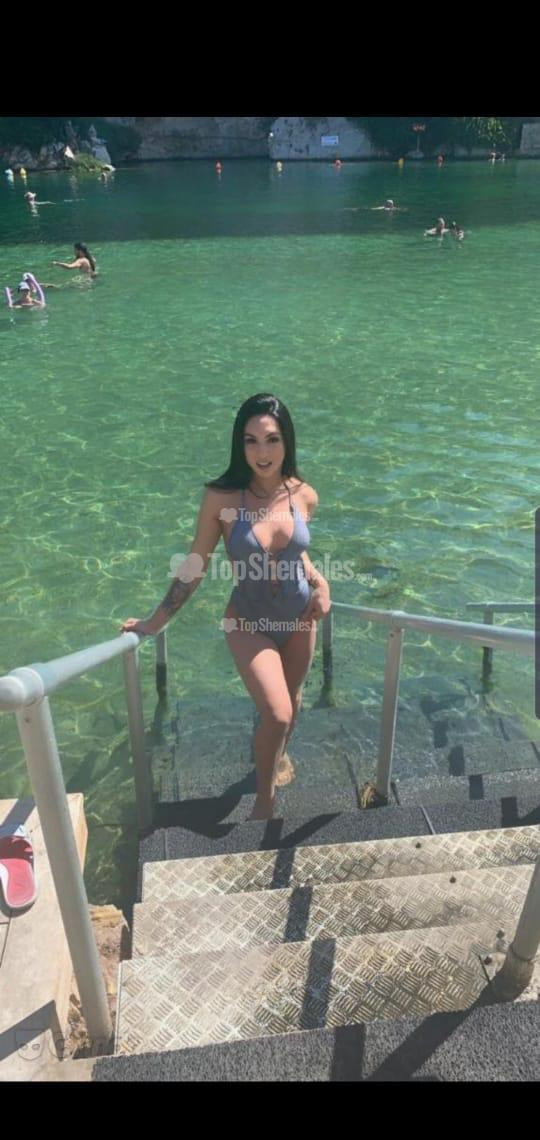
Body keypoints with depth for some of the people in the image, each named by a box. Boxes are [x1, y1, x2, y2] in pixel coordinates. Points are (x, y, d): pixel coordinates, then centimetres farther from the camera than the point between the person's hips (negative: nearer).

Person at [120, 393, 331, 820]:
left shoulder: (305, 496, -11)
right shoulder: (221, 497, -22)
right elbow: (195, 566, -13)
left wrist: (319, 582, -8)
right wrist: (154, 622, -9)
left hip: (300, 617, 4)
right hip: (249, 623, -3)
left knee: (291, 700, 22)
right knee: (276, 714, -15)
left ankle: (280, 753, 56)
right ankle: (265, 798, 15)